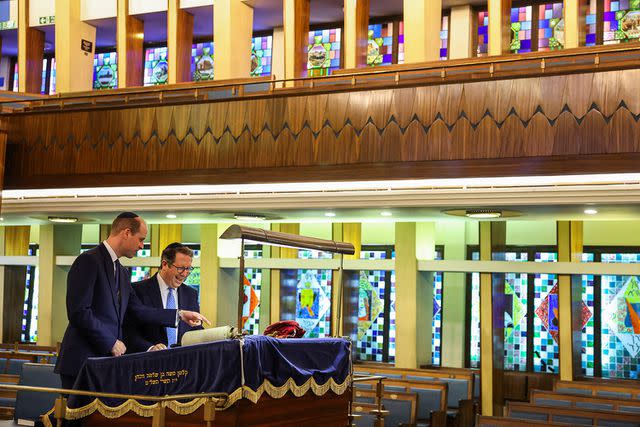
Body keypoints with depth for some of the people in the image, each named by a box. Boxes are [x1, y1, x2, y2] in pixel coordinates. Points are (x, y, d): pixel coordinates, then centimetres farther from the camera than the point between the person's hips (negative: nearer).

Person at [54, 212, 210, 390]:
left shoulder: (122, 273, 19)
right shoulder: (88, 261, -10)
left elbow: (138, 310, 18)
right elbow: (79, 312, -17)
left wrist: (180, 315, 14)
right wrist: (111, 342, -13)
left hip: (108, 358, 8)